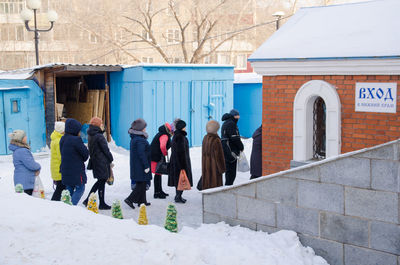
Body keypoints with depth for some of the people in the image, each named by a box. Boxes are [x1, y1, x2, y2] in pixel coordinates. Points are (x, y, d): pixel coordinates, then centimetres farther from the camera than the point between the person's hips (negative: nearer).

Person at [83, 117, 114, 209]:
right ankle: (102, 204, 8)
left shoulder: (90, 136, 9)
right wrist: (111, 159, 0)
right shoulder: (99, 136, -18)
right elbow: (106, 150, -14)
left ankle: (88, 200, 17)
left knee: (100, 181, 17)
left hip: (95, 161, 8)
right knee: (102, 181, 1)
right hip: (102, 162, -8)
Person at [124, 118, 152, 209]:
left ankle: (142, 201, 21)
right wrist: (146, 166, -19)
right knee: (141, 184, -5)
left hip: (136, 166, 10)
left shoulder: (134, 138, 11)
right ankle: (130, 199, -8)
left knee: (141, 184, 16)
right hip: (141, 166, -10)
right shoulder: (140, 140, -20)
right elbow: (142, 154, -23)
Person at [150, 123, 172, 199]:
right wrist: (165, 153, -18)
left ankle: (160, 191, 30)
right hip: (156, 157, -10)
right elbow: (162, 146, -36)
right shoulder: (164, 136, -21)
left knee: (159, 173, 18)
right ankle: (156, 193, 4)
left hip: (158, 156, 10)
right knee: (157, 174, -3)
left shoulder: (162, 134, 11)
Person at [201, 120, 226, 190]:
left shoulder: (205, 138, 2)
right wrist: (222, 168, -10)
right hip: (214, 166, -8)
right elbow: (219, 156, -19)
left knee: (207, 184, 15)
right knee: (215, 184, 0)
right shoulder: (216, 140, -22)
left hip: (206, 166, 8)